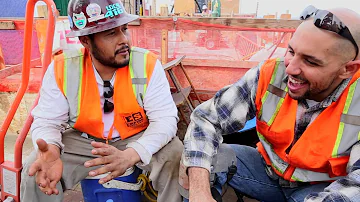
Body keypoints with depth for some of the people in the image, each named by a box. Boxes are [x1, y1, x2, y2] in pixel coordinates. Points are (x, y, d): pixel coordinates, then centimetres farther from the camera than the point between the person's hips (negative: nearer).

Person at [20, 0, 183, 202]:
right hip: (83, 141, 1)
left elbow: (165, 119, -23)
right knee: (35, 172, -19)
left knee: (175, 156, -26)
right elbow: (47, 122, -12)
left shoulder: (147, 64, -21)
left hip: (139, 139, 0)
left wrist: (130, 155, -42)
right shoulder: (62, 68, -16)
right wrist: (50, 151, -38)